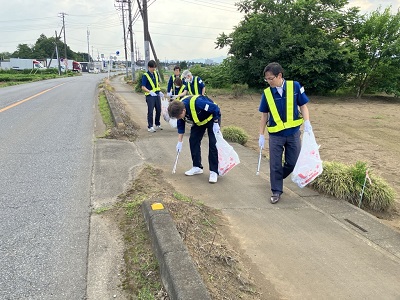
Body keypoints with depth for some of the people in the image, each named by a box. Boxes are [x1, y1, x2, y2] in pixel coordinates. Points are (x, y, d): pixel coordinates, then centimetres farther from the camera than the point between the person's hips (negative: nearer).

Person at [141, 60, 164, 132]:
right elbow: (143, 87, -15)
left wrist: (160, 91, 10)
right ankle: (150, 126, 5)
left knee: (159, 110, 12)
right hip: (150, 96, -6)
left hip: (157, 95, 6)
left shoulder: (156, 73, 8)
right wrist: (150, 92, -29)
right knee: (150, 111, -3)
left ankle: (157, 124, 28)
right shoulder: (145, 75, -11)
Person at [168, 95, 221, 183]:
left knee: (212, 143, -14)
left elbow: (215, 108, -30)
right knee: (193, 141, 1)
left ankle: (214, 172, -9)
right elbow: (180, 126, -3)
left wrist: (216, 123, -26)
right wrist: (180, 142, -3)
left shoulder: (197, 103, -42)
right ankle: (197, 167, 14)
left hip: (212, 117, -6)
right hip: (198, 121, 7)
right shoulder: (178, 110, -19)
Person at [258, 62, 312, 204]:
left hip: (293, 133, 0)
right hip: (275, 135, 0)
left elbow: (303, 105, -1)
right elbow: (264, 115, 2)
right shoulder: (267, 92, -6)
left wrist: (307, 122, -17)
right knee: (275, 165, 4)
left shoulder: (295, 86, -9)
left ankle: (278, 177, 37)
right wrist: (261, 135, 2)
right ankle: (276, 191, 20)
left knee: (293, 163, 9)